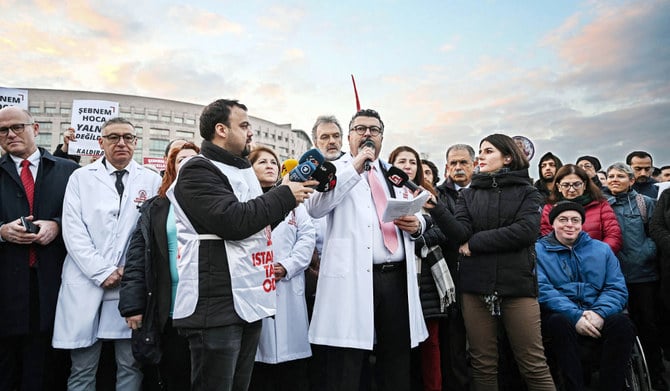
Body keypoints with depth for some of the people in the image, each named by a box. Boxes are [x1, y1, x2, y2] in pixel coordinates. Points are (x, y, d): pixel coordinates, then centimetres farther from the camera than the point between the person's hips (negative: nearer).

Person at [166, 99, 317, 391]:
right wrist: (285, 195, -12)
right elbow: (234, 221, -23)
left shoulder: (242, 170, 18)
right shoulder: (198, 171, -10)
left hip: (249, 302, 9)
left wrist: (289, 195, 8)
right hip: (217, 306, -9)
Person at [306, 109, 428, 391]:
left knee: (397, 364, 13)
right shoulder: (335, 170, 5)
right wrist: (355, 168, -15)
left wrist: (416, 224, 1)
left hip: (397, 277, 5)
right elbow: (315, 208, -14)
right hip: (353, 278, -5)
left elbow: (418, 215, 26)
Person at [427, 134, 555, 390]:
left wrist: (475, 243, -8)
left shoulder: (527, 192, 8)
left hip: (517, 283, -2)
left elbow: (526, 231, -10)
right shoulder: (469, 195, 14)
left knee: (534, 365, 0)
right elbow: (460, 233, -3)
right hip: (476, 285, 2)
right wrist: (435, 208, -19)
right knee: (483, 366, 7)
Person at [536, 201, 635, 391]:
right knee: (561, 323, -35)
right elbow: (542, 290, -8)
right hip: (560, 315, -3)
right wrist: (575, 316, -22)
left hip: (598, 317, 3)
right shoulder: (538, 251, 5)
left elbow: (617, 288, 7)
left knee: (622, 323, -27)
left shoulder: (602, 249, 17)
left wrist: (599, 313, -14)